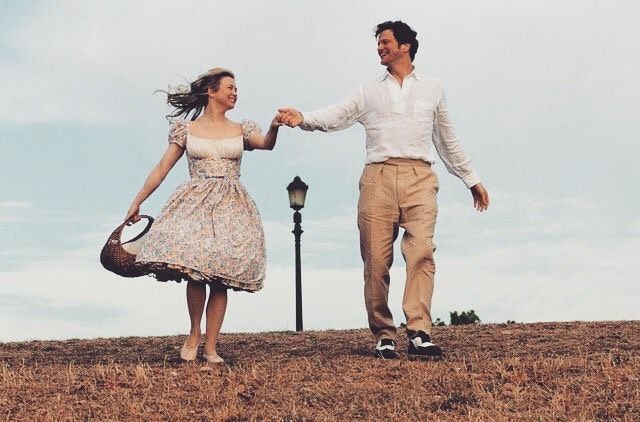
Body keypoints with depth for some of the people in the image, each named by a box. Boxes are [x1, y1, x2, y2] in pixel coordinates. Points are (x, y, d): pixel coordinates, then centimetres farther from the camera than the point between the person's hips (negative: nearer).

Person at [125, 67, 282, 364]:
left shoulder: (241, 130, 14)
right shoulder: (186, 129, 10)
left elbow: (266, 144, -8)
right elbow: (162, 169, 10)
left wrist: (274, 127, -30)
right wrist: (137, 202, 7)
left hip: (231, 207, 2)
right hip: (195, 204, -2)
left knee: (220, 278, -4)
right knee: (195, 271, -19)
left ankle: (210, 347, 3)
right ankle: (194, 334, 1)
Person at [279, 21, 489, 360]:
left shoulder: (432, 89, 21)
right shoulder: (368, 92, 19)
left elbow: (448, 141, 27)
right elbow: (335, 116, 4)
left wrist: (471, 180, 29)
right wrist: (303, 118, -16)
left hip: (419, 178, -1)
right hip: (378, 178, 1)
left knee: (421, 252, -18)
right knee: (376, 261, -4)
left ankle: (419, 334, -24)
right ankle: (383, 337, 3)